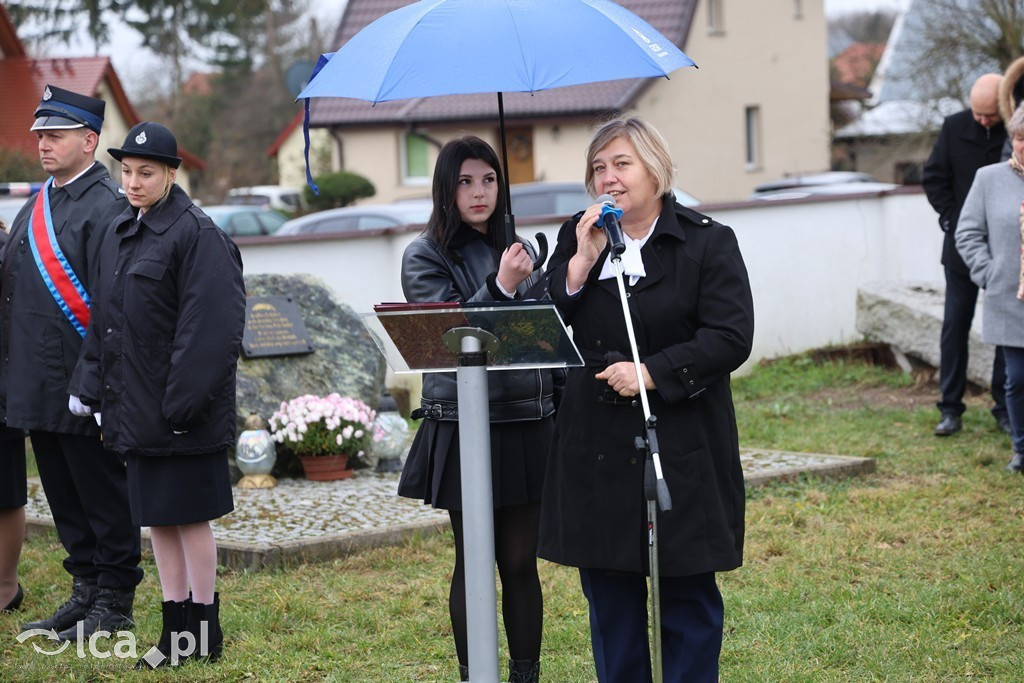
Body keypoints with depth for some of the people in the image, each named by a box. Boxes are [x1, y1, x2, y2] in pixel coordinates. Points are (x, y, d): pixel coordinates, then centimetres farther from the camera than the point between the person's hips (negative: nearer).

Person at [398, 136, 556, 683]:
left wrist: (558, 410, 14)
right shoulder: (425, 257, -2)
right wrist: (500, 286, -23)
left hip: (527, 425, 4)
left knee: (521, 560, 6)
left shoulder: (518, 249, 12)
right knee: (474, 561, 2)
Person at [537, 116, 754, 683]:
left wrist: (652, 373, -18)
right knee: (609, 593, 10)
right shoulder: (575, 240, 8)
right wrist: (581, 262, -11)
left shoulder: (707, 243, -3)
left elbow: (731, 338, -11)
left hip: (681, 448, -4)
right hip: (596, 446, 4)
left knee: (687, 593, 5)